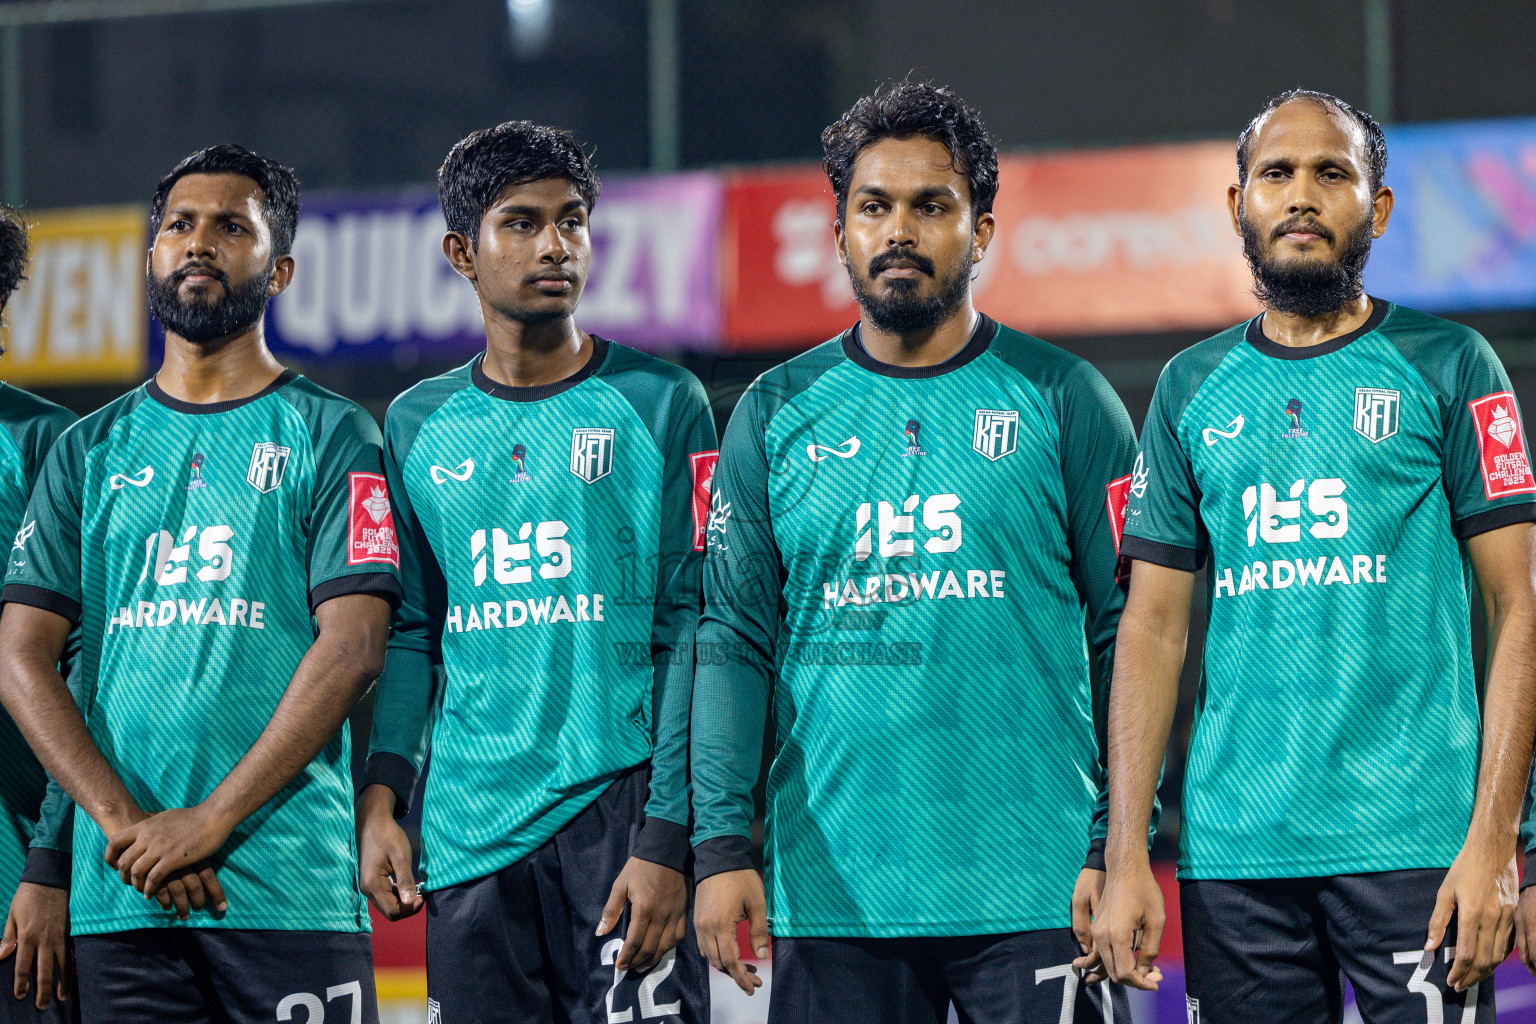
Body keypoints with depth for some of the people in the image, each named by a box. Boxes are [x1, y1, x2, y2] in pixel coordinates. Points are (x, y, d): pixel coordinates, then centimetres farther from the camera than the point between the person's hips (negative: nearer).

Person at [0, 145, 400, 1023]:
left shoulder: (330, 436, 5)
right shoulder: (92, 452, 14)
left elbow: (352, 650, -6)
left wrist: (210, 821, -13)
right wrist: (122, 821, -8)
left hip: (290, 888, -3)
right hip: (119, 892, 3)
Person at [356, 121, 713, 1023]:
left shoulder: (660, 405, 2)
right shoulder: (419, 425, 13)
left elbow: (691, 633, -3)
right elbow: (410, 633, 15)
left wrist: (665, 839, -12)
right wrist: (381, 795, 0)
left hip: (617, 805, -3)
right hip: (470, 837, 3)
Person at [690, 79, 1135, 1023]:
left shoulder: (1062, 400, 4)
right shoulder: (777, 414, 9)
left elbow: (1129, 635, 1)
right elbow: (733, 638, 6)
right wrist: (722, 845, -3)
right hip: (830, 897, 2)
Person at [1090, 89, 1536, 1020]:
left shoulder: (1448, 367, 3)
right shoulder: (1193, 388, 12)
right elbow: (1153, 625, 11)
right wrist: (1126, 855, 2)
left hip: (1412, 841, -3)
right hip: (1233, 849, 3)